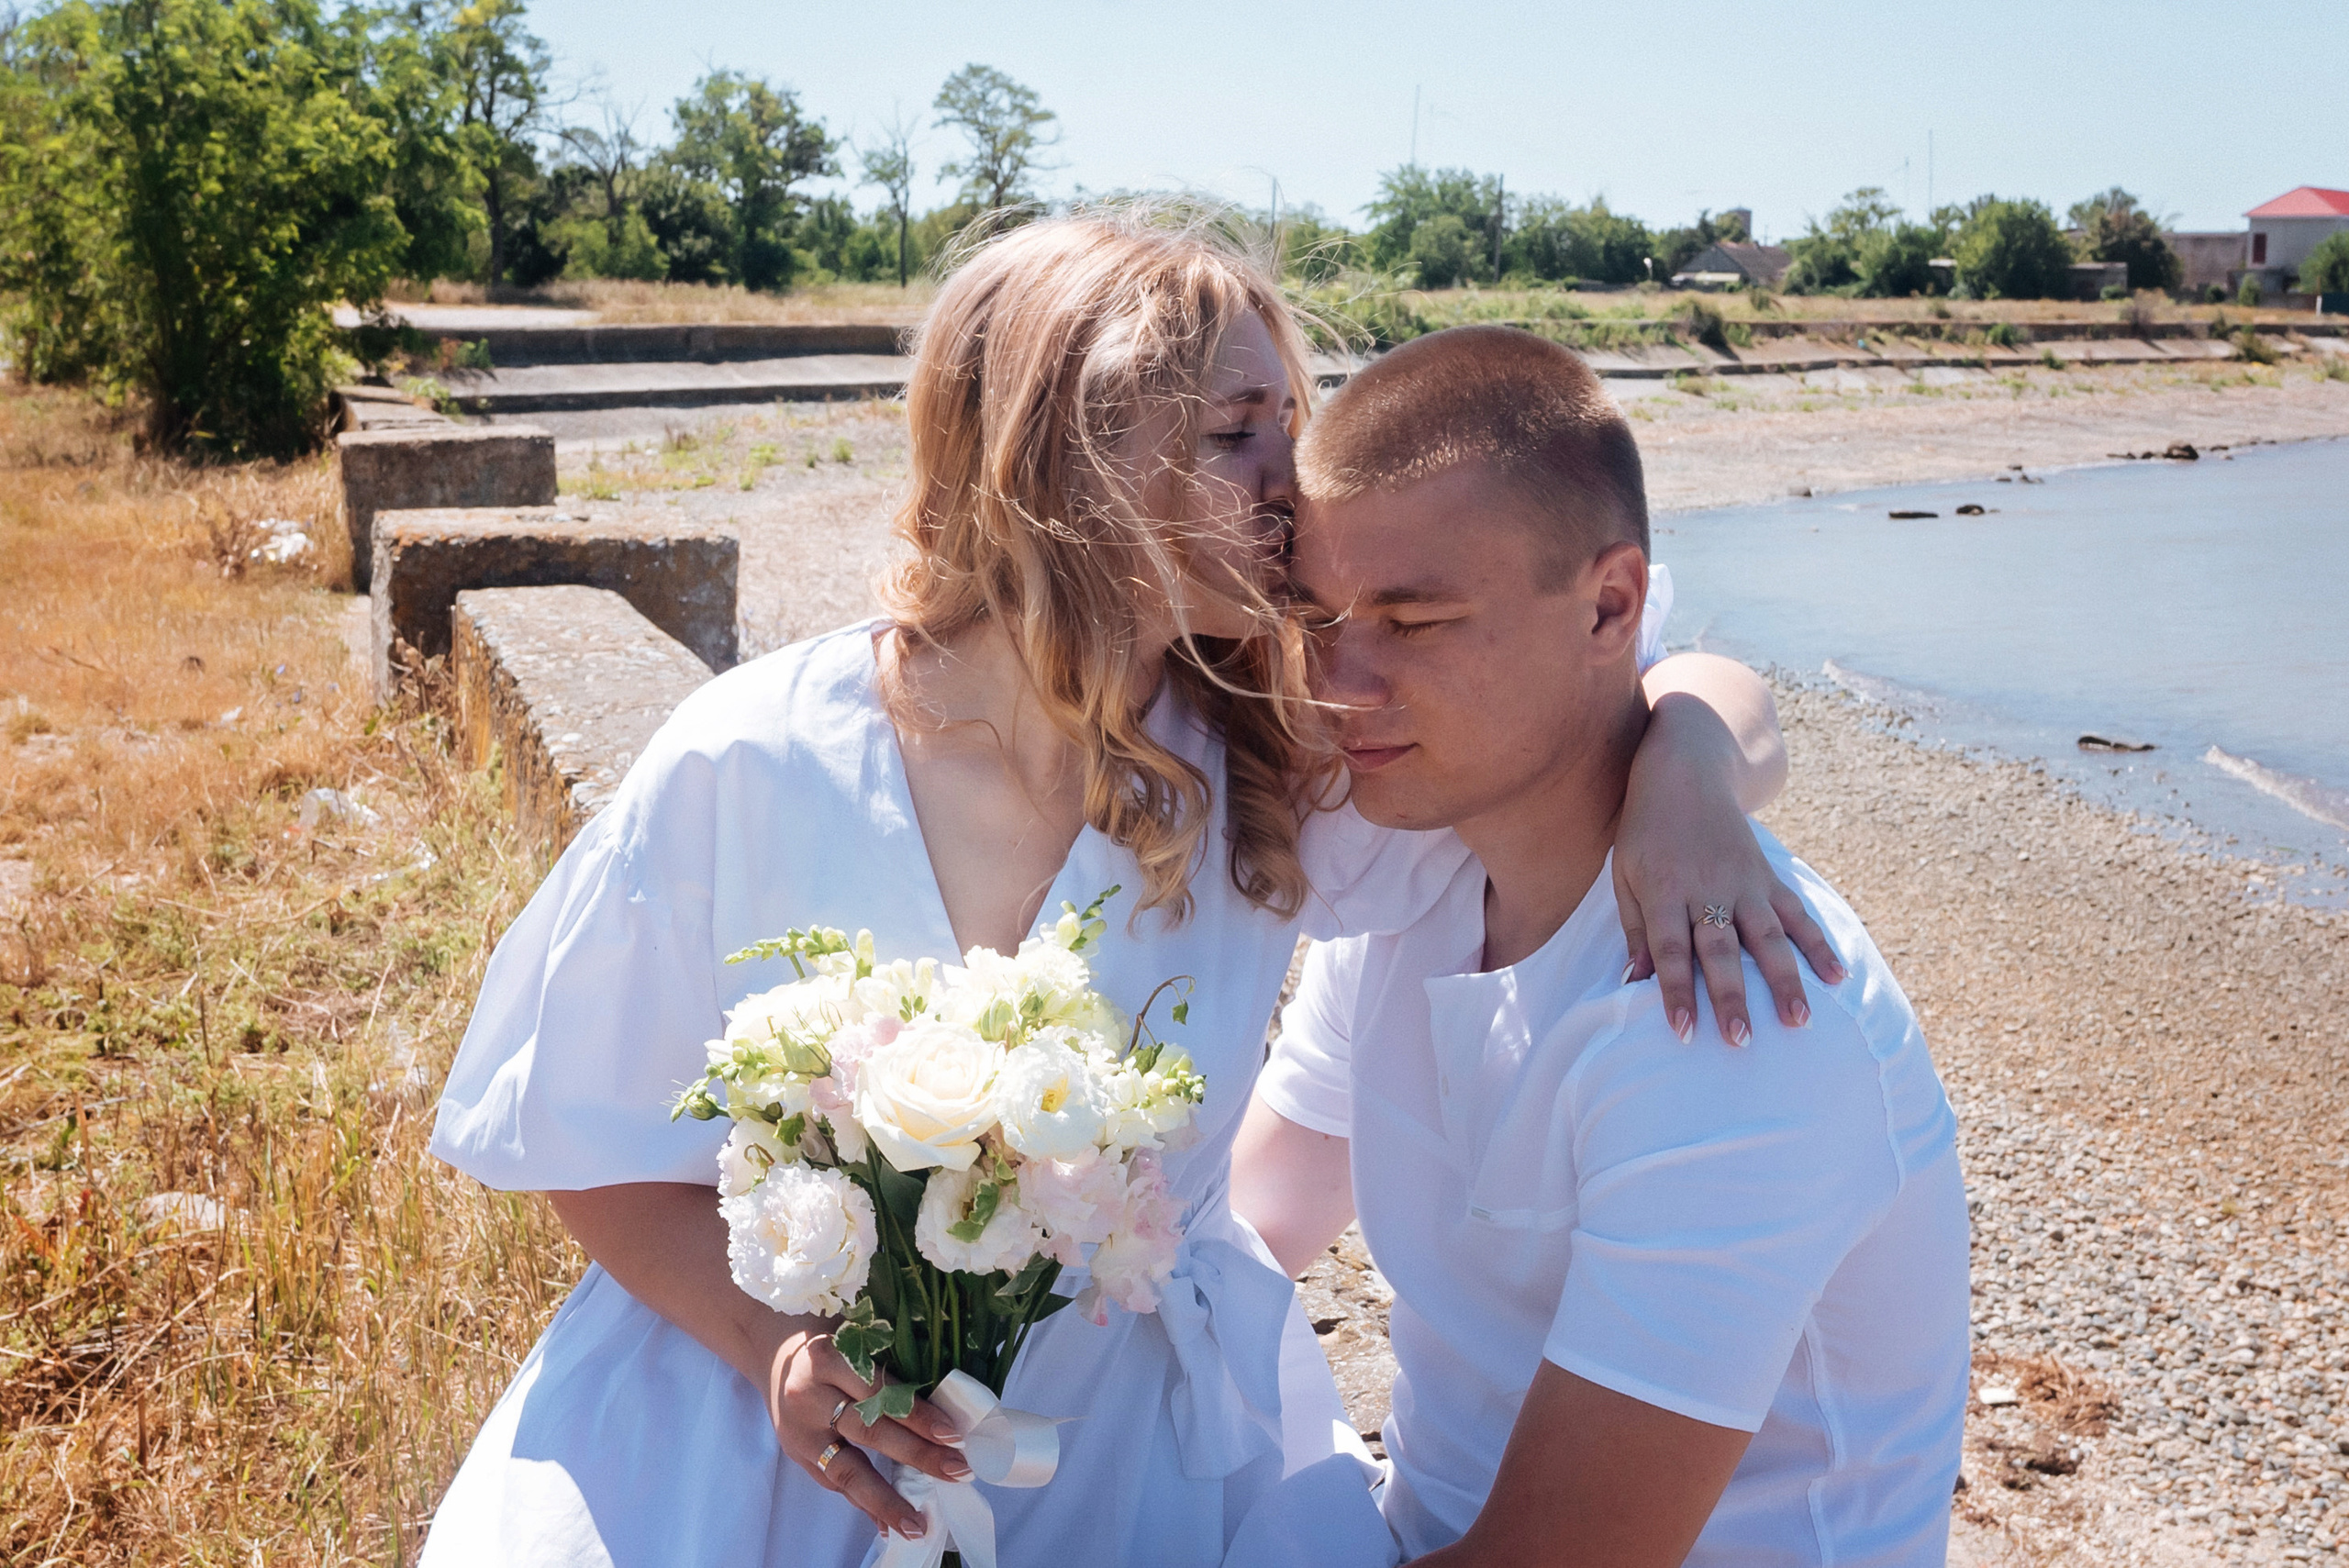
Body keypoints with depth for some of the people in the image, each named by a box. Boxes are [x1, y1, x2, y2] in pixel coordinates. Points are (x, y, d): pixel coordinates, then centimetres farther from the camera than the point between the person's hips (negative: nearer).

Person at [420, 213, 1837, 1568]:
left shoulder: (1280, 760, -10)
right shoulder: (748, 768, -14)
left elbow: (1715, 703, -5)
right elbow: (601, 1146, -4)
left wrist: (1687, 768, -29)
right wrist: (774, 1346, -21)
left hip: (1128, 1437, 2)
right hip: (763, 1391, -1)